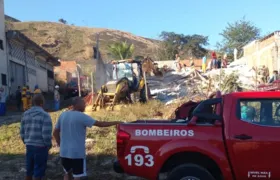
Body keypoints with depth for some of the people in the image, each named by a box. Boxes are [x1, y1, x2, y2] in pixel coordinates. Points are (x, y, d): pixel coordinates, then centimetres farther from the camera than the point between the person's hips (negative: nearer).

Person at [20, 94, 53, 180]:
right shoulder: (45, 115, -14)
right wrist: (48, 145, -1)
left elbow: (22, 132, 10)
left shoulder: (25, 114, 6)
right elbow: (46, 134, -18)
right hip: (41, 147, -6)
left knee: (29, 171, 19)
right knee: (38, 172, 6)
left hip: (29, 146, 6)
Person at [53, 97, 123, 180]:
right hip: (77, 152, -6)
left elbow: (55, 132, 11)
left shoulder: (63, 115, 5)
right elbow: (100, 124, -16)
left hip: (64, 152, 7)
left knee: (67, 173, 23)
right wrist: (116, 122, -7)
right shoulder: (81, 116, -14)